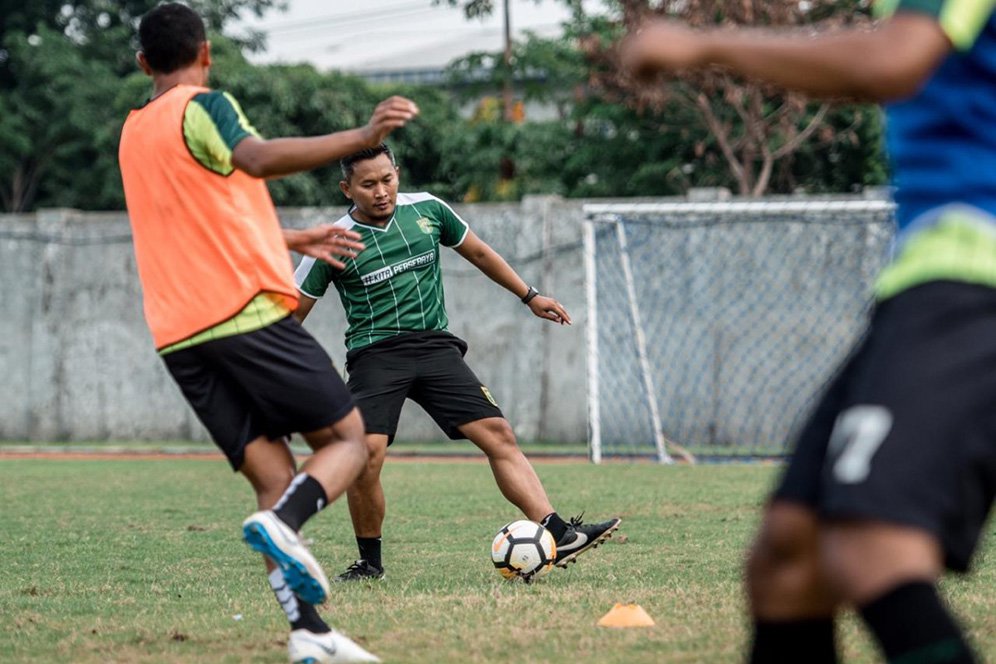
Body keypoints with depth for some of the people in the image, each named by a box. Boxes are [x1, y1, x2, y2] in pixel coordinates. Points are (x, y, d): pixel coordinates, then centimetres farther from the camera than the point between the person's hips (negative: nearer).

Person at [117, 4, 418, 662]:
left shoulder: (133, 133, 23)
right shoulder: (203, 106, -1)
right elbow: (257, 159, -24)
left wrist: (298, 240, 42)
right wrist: (362, 137, -29)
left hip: (181, 337, 7)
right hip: (247, 313, -7)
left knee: (273, 478, 3)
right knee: (349, 439, 4)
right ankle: (283, 523, -25)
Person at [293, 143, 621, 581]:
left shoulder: (426, 210, 7)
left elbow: (477, 252, 24)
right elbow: (292, 315, 4)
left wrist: (529, 296, 27)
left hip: (435, 347, 3)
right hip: (375, 352, -3)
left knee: (497, 434, -11)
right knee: (366, 454, -22)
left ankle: (557, 535, -16)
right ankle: (369, 561, -1)